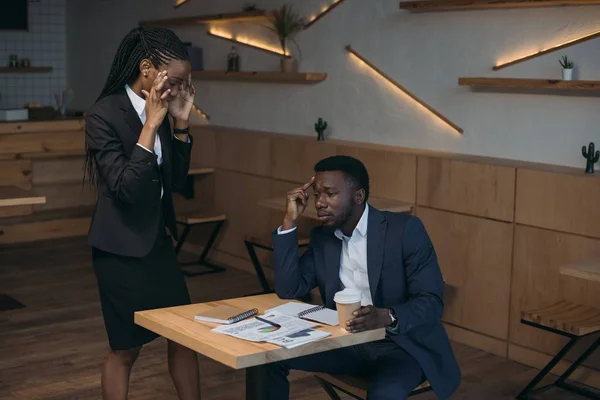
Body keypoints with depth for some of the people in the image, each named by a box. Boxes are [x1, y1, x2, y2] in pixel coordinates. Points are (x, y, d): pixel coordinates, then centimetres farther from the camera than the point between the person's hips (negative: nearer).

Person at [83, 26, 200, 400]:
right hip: (122, 248, -7)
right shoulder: (104, 114, -17)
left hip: (158, 240, 7)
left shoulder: (160, 110, 2)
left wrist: (181, 123, -5)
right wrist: (151, 124, -24)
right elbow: (126, 188, -24)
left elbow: (176, 180, 6)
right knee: (125, 349, 7)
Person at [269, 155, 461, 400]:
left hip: (404, 345, -5)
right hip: (347, 342, 6)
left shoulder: (405, 229, -14)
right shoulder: (322, 237, 5)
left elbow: (432, 301, -18)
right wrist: (290, 221, -8)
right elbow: (288, 290, -3)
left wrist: (387, 317, -39)